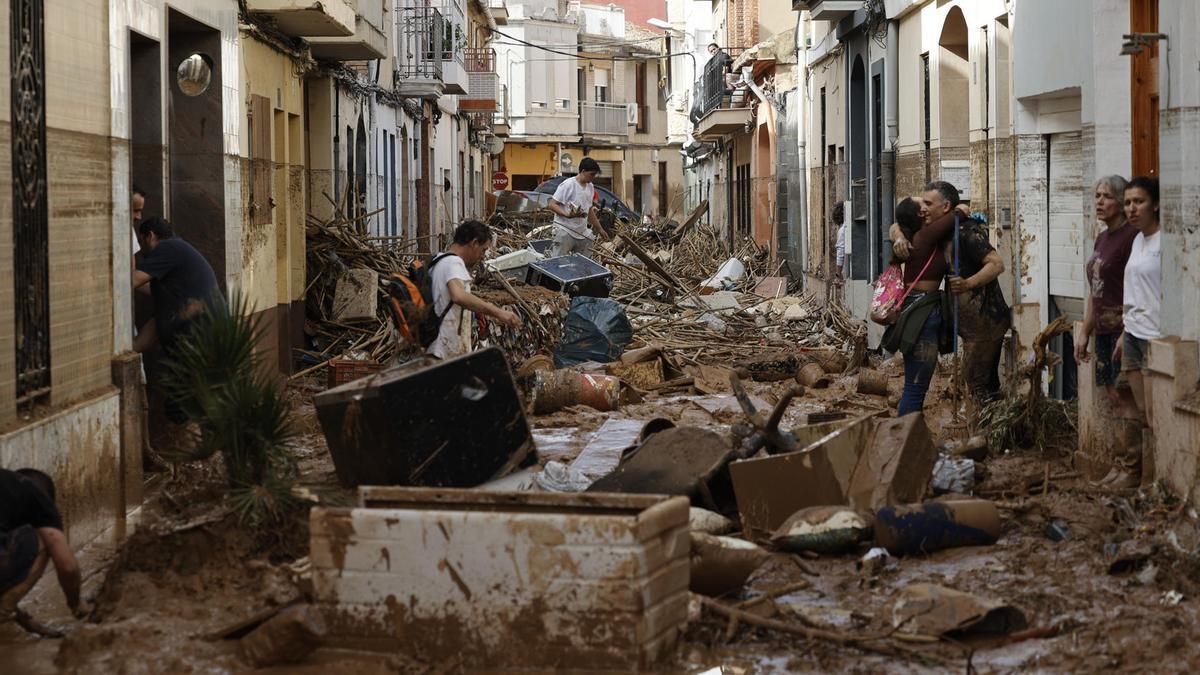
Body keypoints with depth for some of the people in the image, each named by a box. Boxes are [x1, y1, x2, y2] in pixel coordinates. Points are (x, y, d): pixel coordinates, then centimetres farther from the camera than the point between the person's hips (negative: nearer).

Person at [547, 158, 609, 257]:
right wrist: (567, 214, -29)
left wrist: (599, 228, 28)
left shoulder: (590, 187, 13)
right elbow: (552, 205, -14)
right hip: (565, 231, -8)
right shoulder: (568, 185, -12)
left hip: (582, 233, 8)